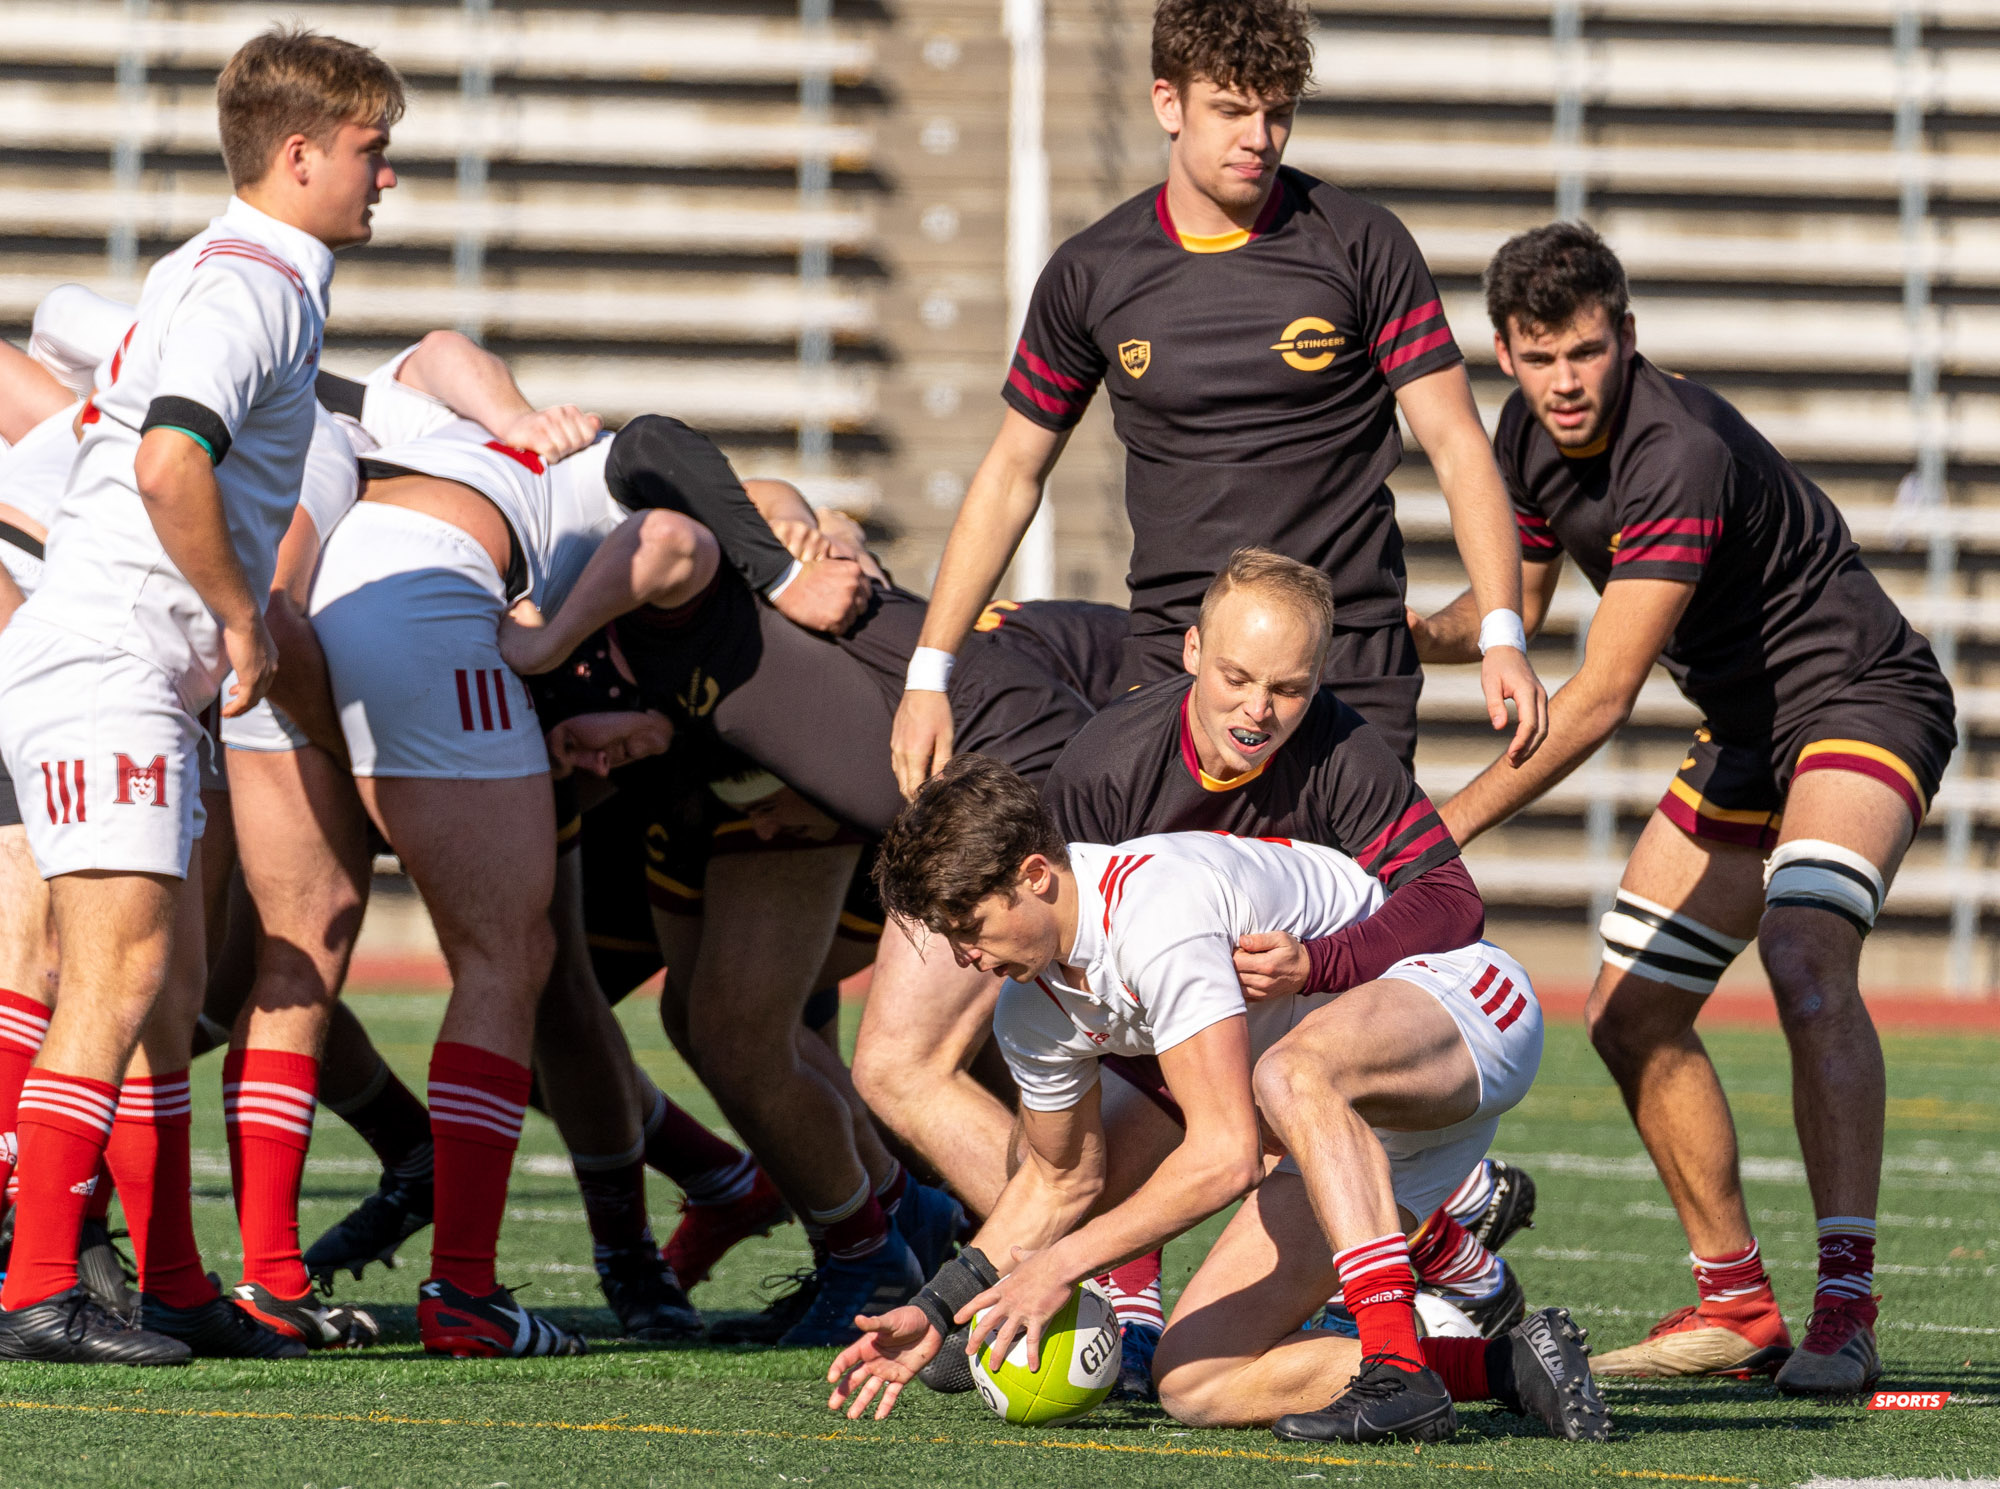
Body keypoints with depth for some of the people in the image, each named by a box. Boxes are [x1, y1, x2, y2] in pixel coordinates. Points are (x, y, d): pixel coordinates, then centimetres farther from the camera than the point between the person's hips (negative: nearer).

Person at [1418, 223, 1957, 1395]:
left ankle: (1847, 1310, -37)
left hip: (1860, 699, -9)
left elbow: (1603, 695, -31)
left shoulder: (1682, 456, -30)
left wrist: (1451, 824, -31)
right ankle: (1737, 1308, 20)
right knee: (1634, 1019, 7)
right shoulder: (1534, 437, -2)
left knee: (1807, 962, -32)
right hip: (1747, 733, 9)